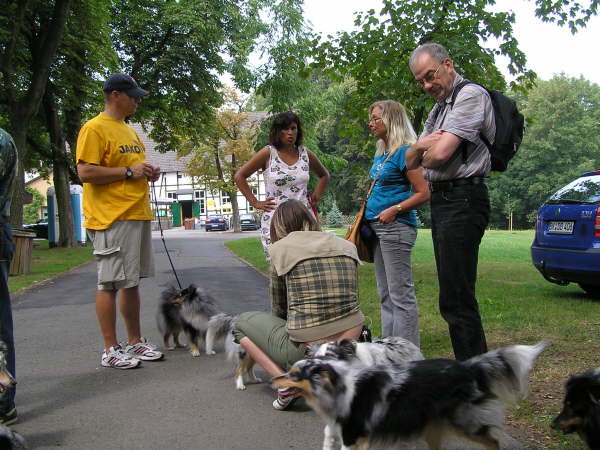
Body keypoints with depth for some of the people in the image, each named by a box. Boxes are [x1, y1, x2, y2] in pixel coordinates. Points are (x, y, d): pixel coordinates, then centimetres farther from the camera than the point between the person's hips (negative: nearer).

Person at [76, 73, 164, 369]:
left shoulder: (129, 131, 21)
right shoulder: (94, 129, -7)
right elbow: (86, 172, -16)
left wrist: (147, 173, 9)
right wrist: (128, 171, -15)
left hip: (138, 215, 9)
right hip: (112, 219, -9)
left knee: (131, 282, 13)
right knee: (110, 283, -4)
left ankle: (135, 342, 21)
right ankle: (110, 350, 3)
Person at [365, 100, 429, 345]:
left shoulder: (404, 152, -10)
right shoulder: (380, 155, 16)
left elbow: (423, 193, -13)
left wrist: (394, 210, -20)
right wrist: (367, 210, 14)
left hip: (396, 227, -10)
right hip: (377, 226, 10)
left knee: (401, 295, -6)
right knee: (386, 295, 13)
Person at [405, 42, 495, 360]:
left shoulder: (471, 95, -8)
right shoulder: (438, 108, 22)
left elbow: (441, 153, -19)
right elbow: (411, 162, 17)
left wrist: (425, 155, 4)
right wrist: (420, 146, -5)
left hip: (463, 199, -10)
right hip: (441, 200, 10)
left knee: (456, 299, -12)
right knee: (453, 297, 13)